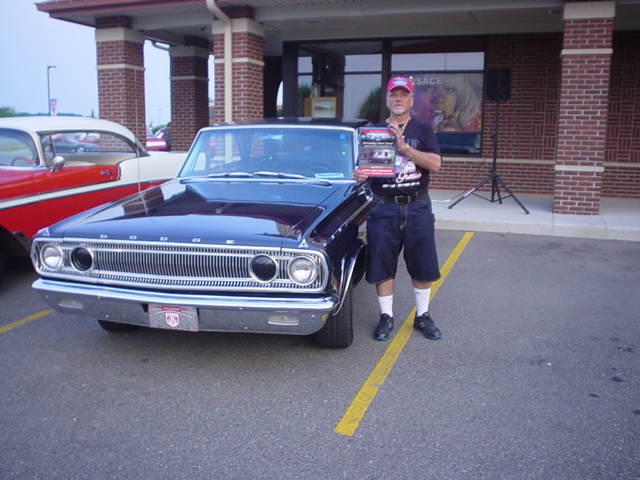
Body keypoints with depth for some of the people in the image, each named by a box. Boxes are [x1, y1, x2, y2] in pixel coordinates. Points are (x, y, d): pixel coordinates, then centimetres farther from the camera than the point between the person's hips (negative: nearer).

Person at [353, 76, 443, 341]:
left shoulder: (422, 130, 3)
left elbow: (435, 164, -10)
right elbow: (365, 167, 8)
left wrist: (403, 145, -20)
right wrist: (359, 175, -16)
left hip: (417, 207, 0)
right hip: (383, 207, 0)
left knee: (423, 265, 7)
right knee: (382, 266, 3)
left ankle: (422, 316, 23)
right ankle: (386, 317, 18)